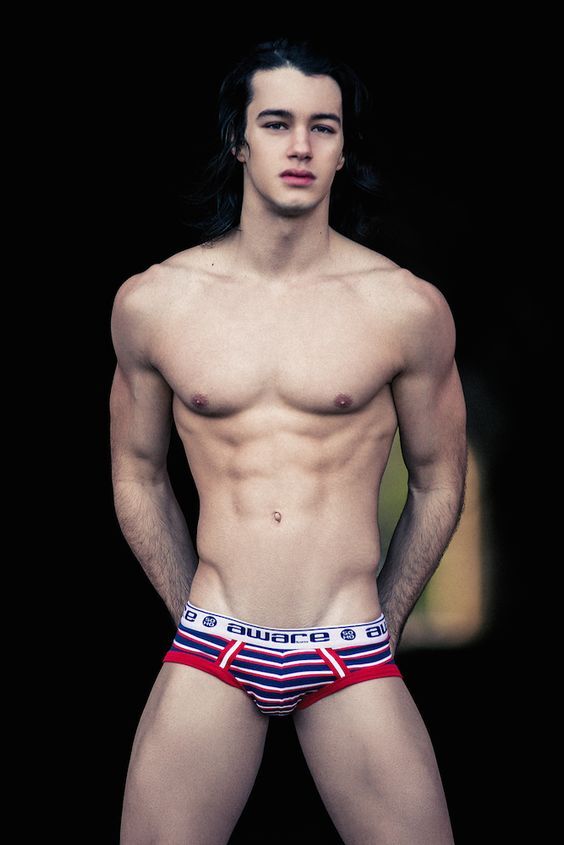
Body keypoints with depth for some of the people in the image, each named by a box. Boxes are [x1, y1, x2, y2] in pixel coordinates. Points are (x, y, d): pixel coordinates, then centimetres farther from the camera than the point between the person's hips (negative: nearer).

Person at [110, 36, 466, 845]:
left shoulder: (408, 309, -4)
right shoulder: (150, 303, 0)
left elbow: (438, 483, 8)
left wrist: (380, 625, 11)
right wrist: (197, 615, 12)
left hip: (352, 664, -1)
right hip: (209, 658, 1)